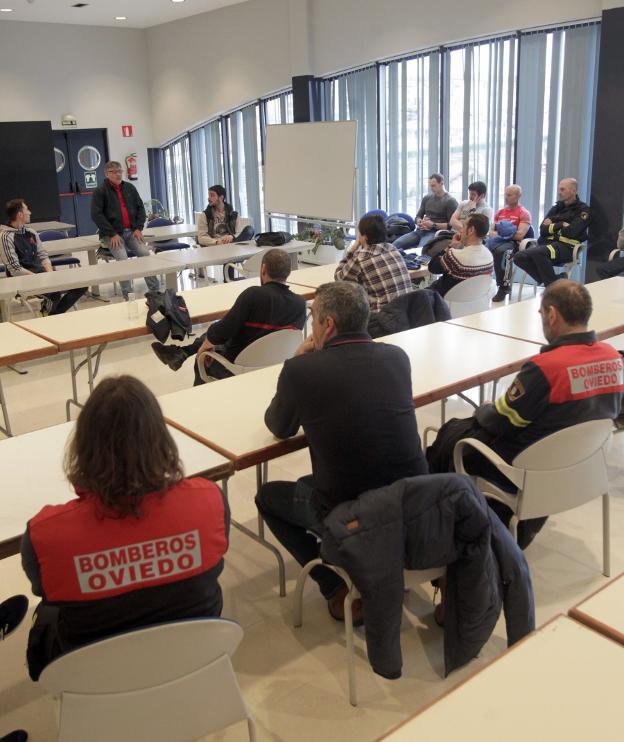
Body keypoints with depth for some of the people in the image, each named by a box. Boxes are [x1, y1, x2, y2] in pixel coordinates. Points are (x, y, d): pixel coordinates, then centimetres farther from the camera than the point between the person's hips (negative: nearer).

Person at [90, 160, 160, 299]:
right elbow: (96, 214, -8)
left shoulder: (129, 187, 13)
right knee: (122, 258, -27)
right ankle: (127, 296, -21)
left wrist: (139, 228, 1)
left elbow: (140, 207, 16)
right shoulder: (100, 191, -1)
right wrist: (112, 234, -15)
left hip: (131, 231, 4)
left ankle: (155, 290, -14)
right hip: (112, 234, -4)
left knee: (145, 253, -19)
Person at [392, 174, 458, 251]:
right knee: (396, 244, -21)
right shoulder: (427, 198, 19)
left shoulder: (450, 201, 0)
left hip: (435, 232, -6)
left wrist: (433, 225, -13)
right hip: (420, 231, 6)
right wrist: (420, 222, 1)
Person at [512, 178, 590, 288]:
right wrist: (561, 225, -4)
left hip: (566, 247, -7)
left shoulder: (583, 210, 4)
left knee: (538, 253, -35)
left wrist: (553, 226, 3)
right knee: (519, 257, -17)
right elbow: (543, 230, 11)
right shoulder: (556, 208, 22)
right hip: (548, 242, 7)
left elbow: (571, 232, -11)